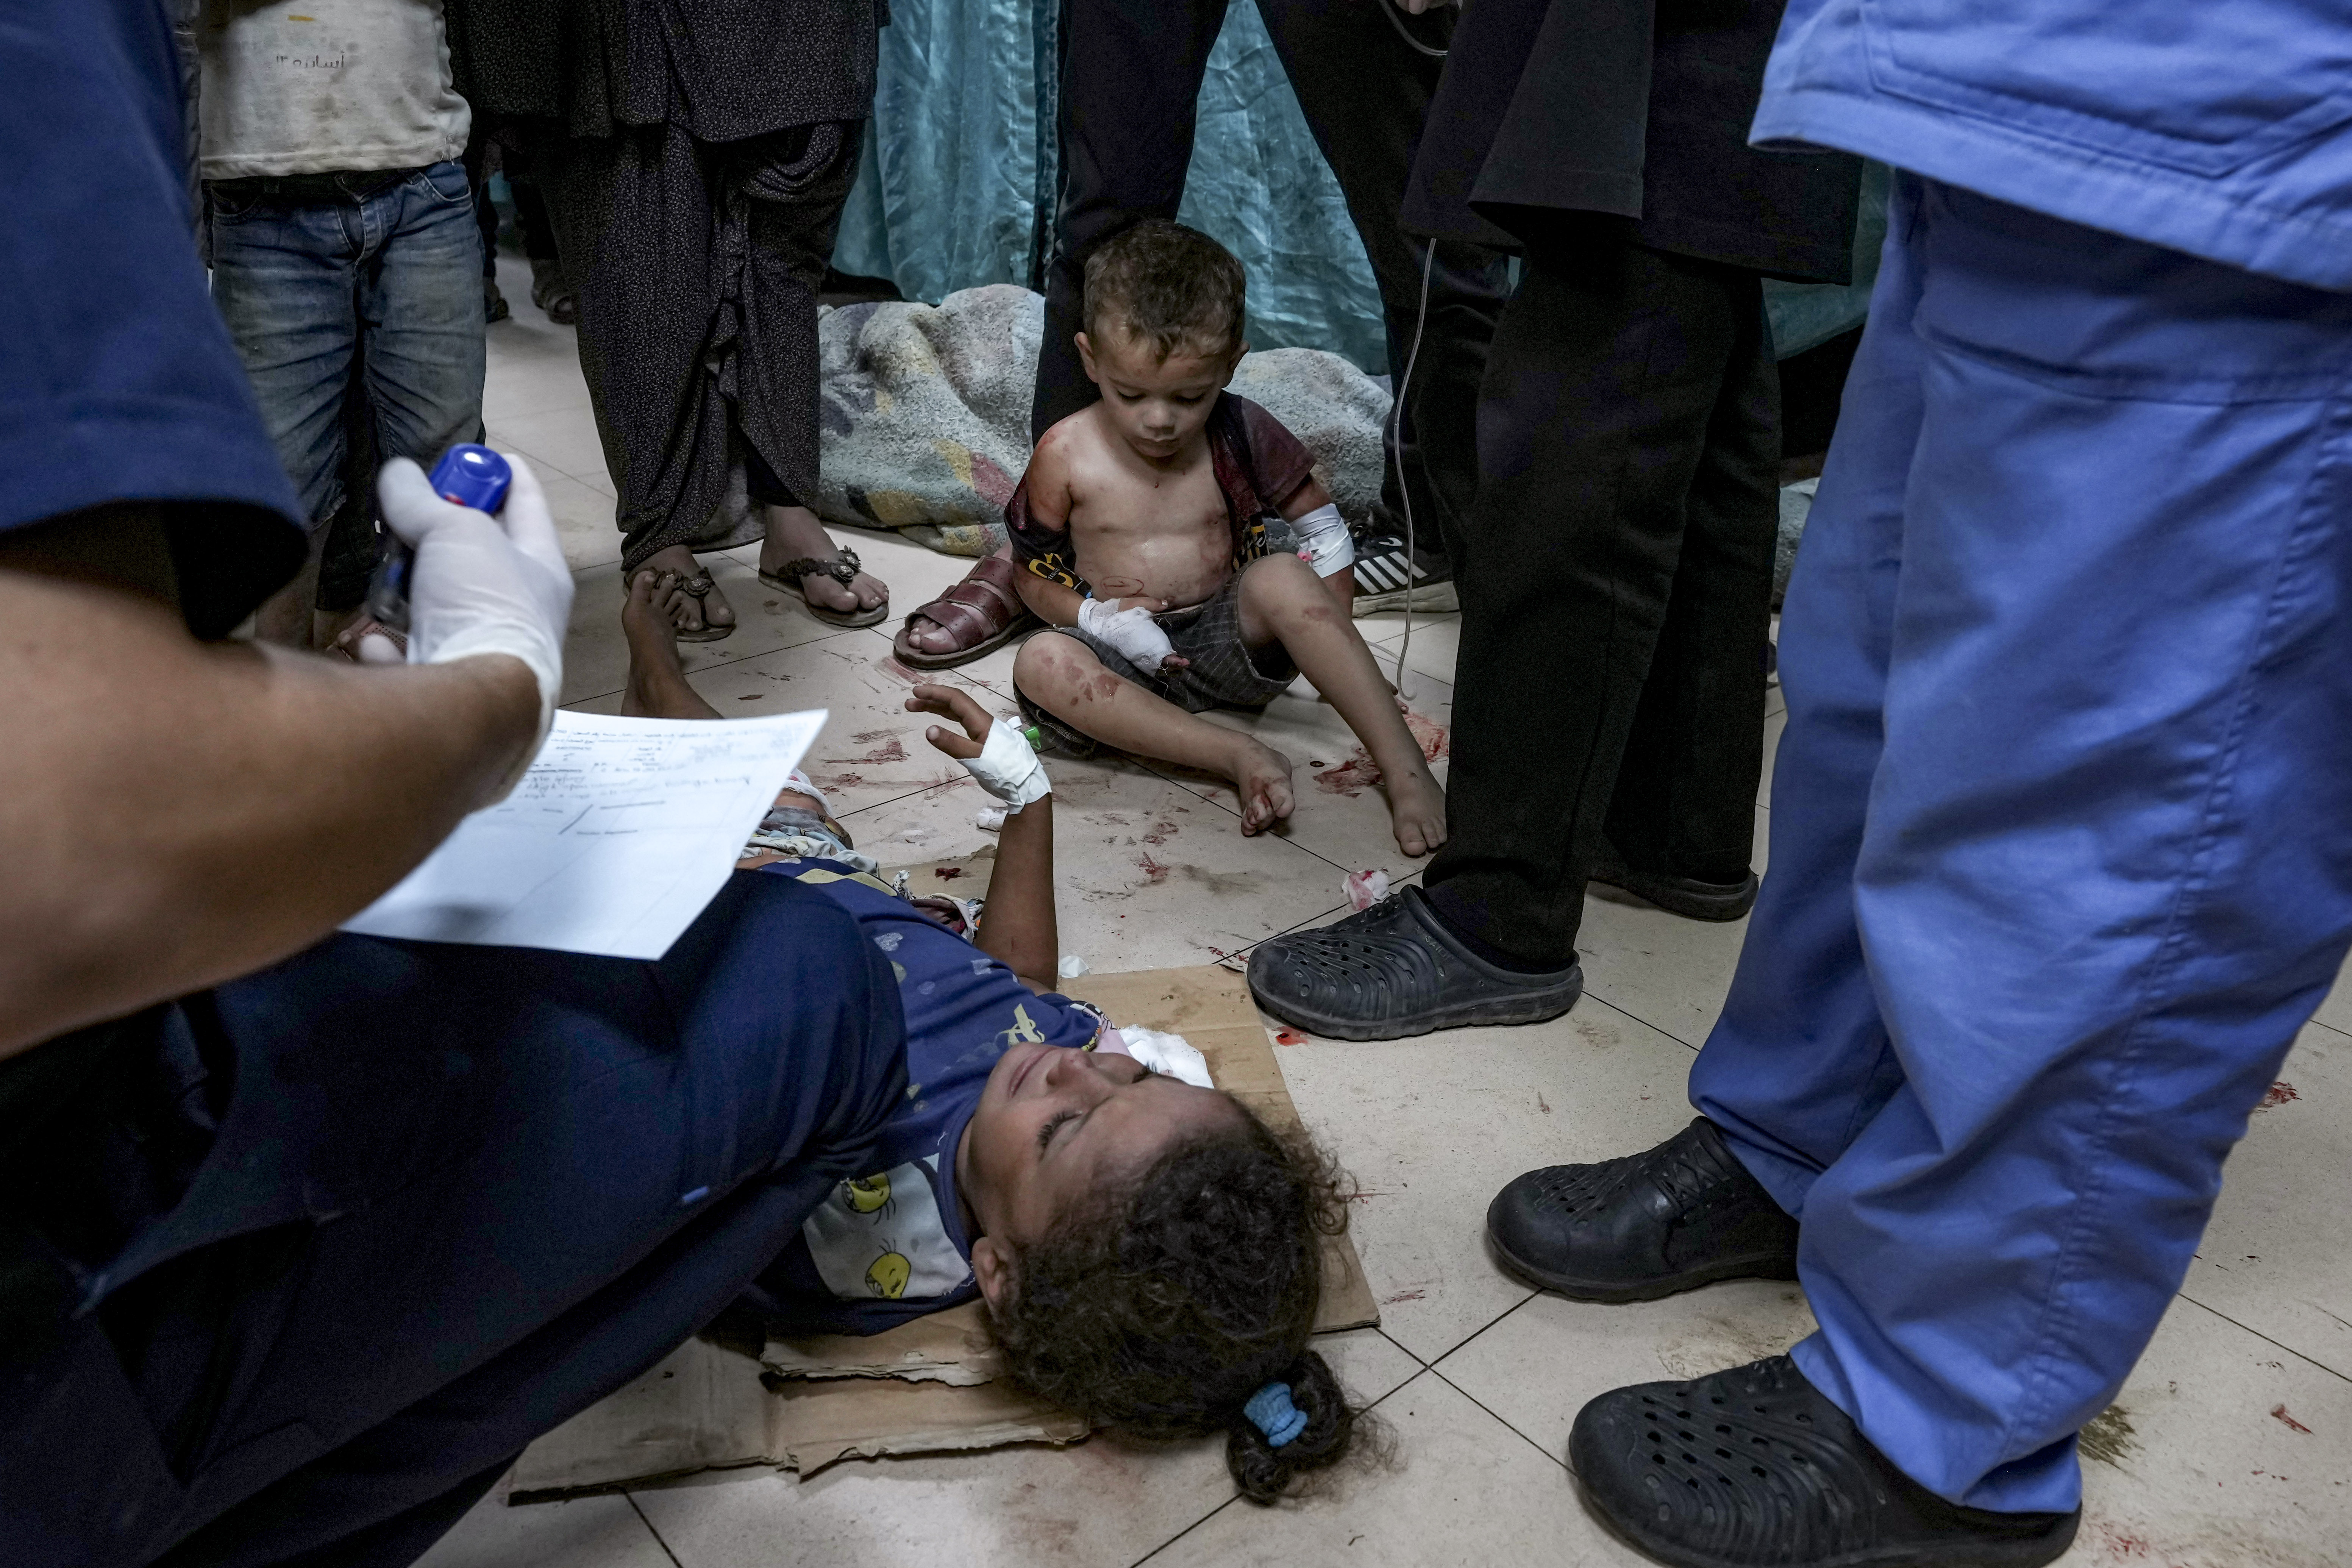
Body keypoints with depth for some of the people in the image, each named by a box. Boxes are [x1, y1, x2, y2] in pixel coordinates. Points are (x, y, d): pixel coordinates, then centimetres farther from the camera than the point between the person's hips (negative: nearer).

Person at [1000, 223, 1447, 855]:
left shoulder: (1244, 436, -4)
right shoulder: (1066, 455, -6)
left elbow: (1322, 530, 4)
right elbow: (1035, 574, 2)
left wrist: (1332, 643, -6)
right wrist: (1095, 615, -18)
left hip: (1228, 642, 0)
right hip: (1129, 657, 0)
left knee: (1281, 576, -31)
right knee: (1040, 663, -32)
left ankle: (1407, 768, -33)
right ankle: (1240, 755, -36)